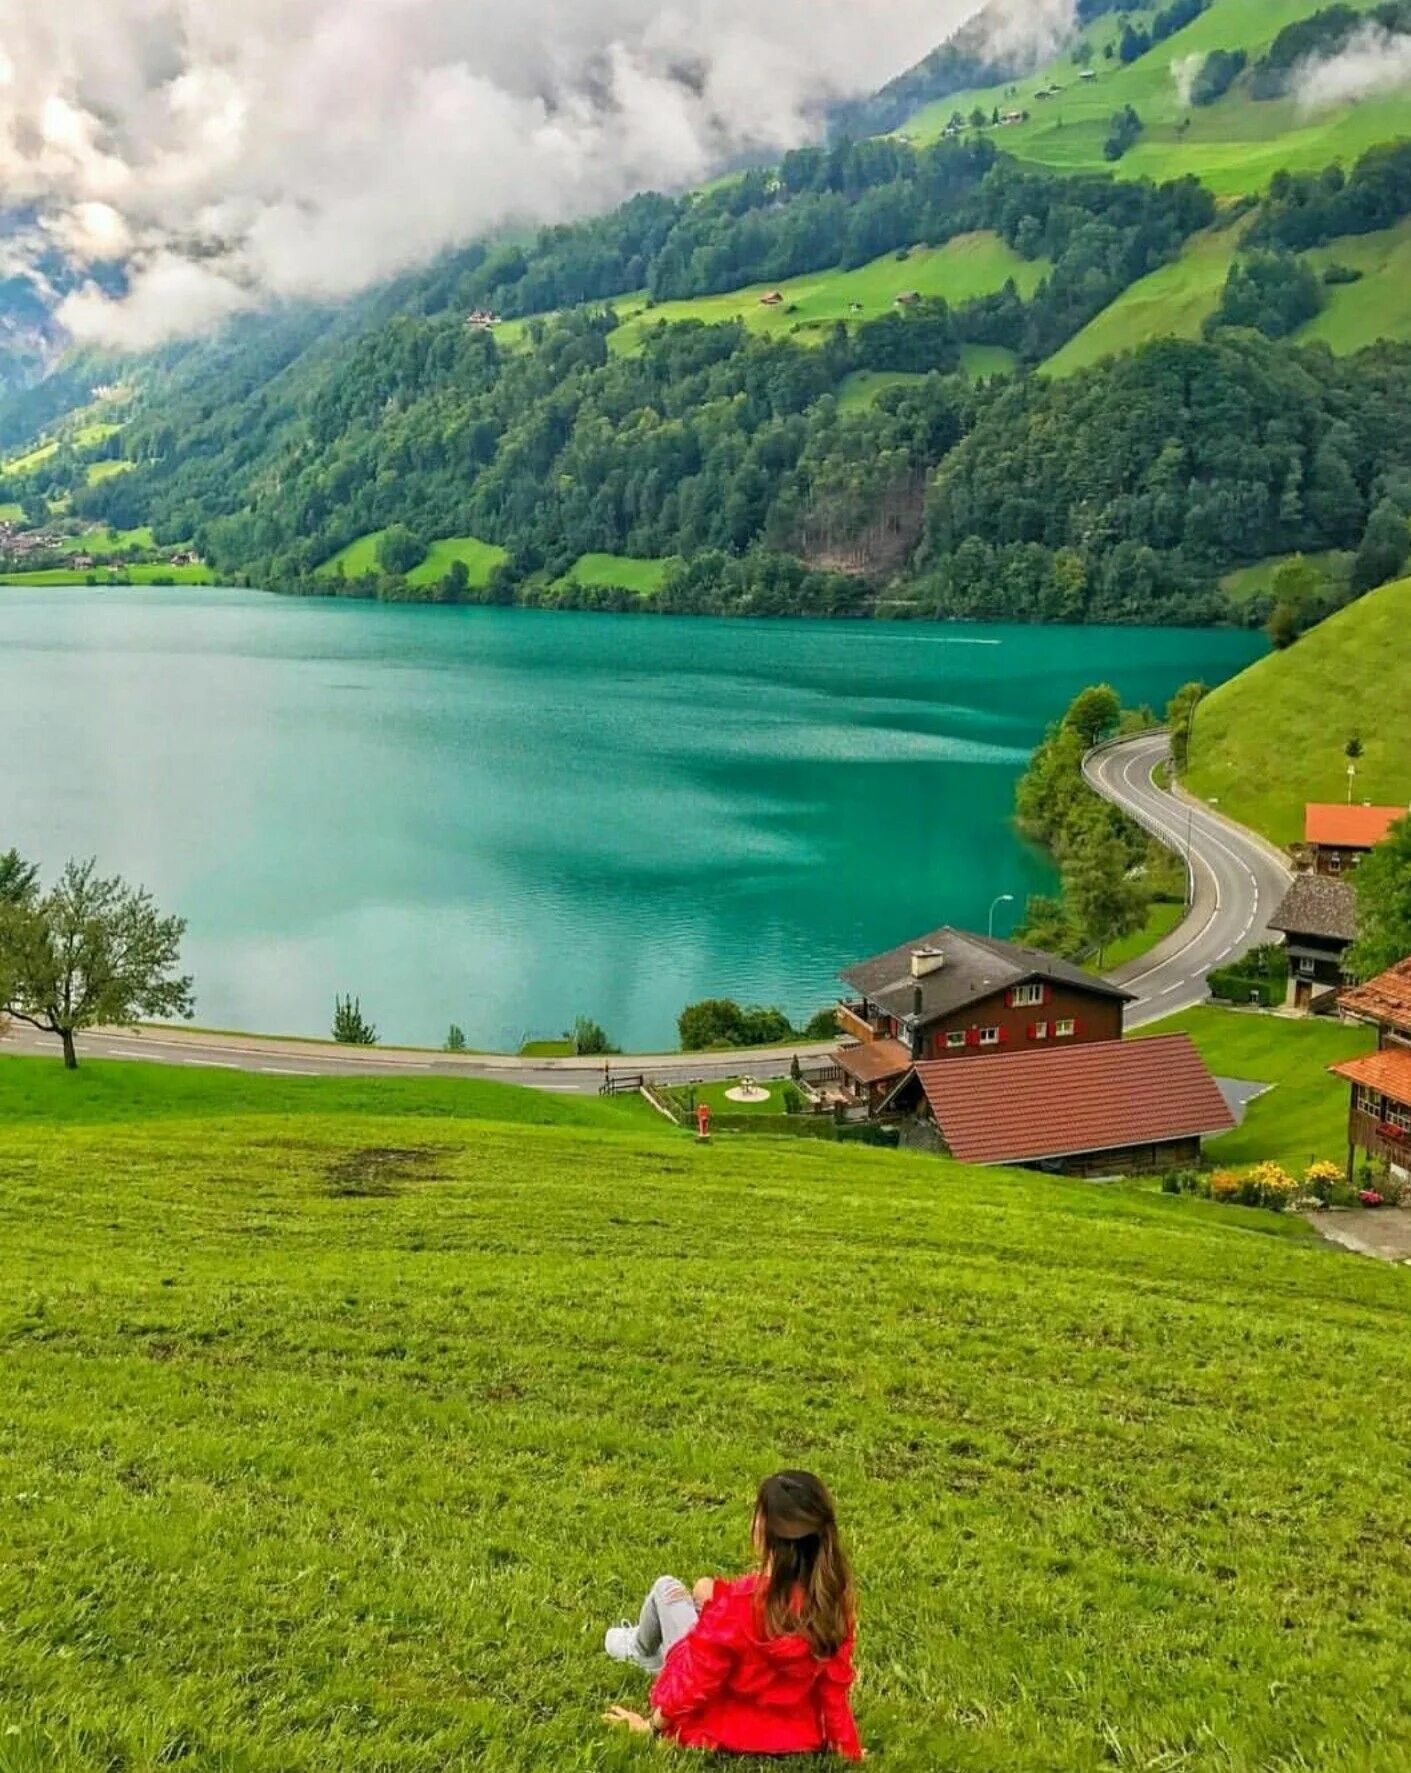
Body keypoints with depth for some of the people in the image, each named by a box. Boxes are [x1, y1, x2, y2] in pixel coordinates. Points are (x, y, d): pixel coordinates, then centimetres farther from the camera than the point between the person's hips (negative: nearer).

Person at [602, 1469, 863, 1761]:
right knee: (705, 1590, 22)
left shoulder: (739, 1603, -35)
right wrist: (845, 1743, 7)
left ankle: (639, 1650, 42)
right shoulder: (834, 1596, -21)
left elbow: (694, 1680, -22)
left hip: (724, 1729, -5)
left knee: (667, 1588, 12)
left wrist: (651, 1725, -4)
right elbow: (835, 1680, -8)